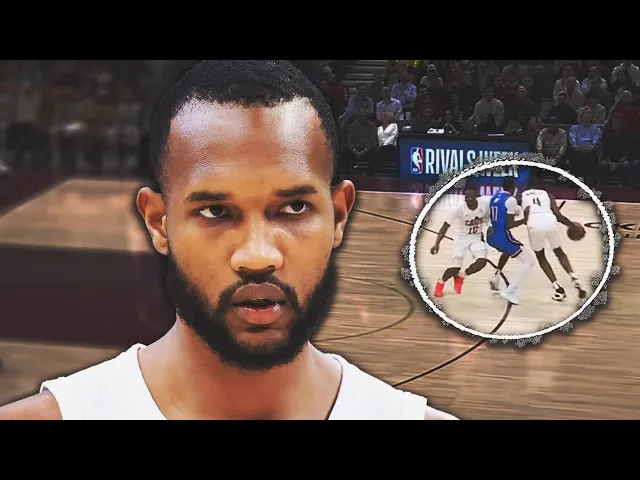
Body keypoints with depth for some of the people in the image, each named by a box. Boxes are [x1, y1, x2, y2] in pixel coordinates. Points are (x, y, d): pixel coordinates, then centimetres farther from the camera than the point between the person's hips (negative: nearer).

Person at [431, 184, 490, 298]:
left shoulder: (485, 204, -20)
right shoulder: (460, 210, -24)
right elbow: (445, 226, -19)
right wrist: (437, 244, -26)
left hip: (478, 238, 2)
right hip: (462, 238, -2)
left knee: (482, 261, -22)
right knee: (455, 267, -11)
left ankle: (460, 276, 7)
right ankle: (440, 282, 22)